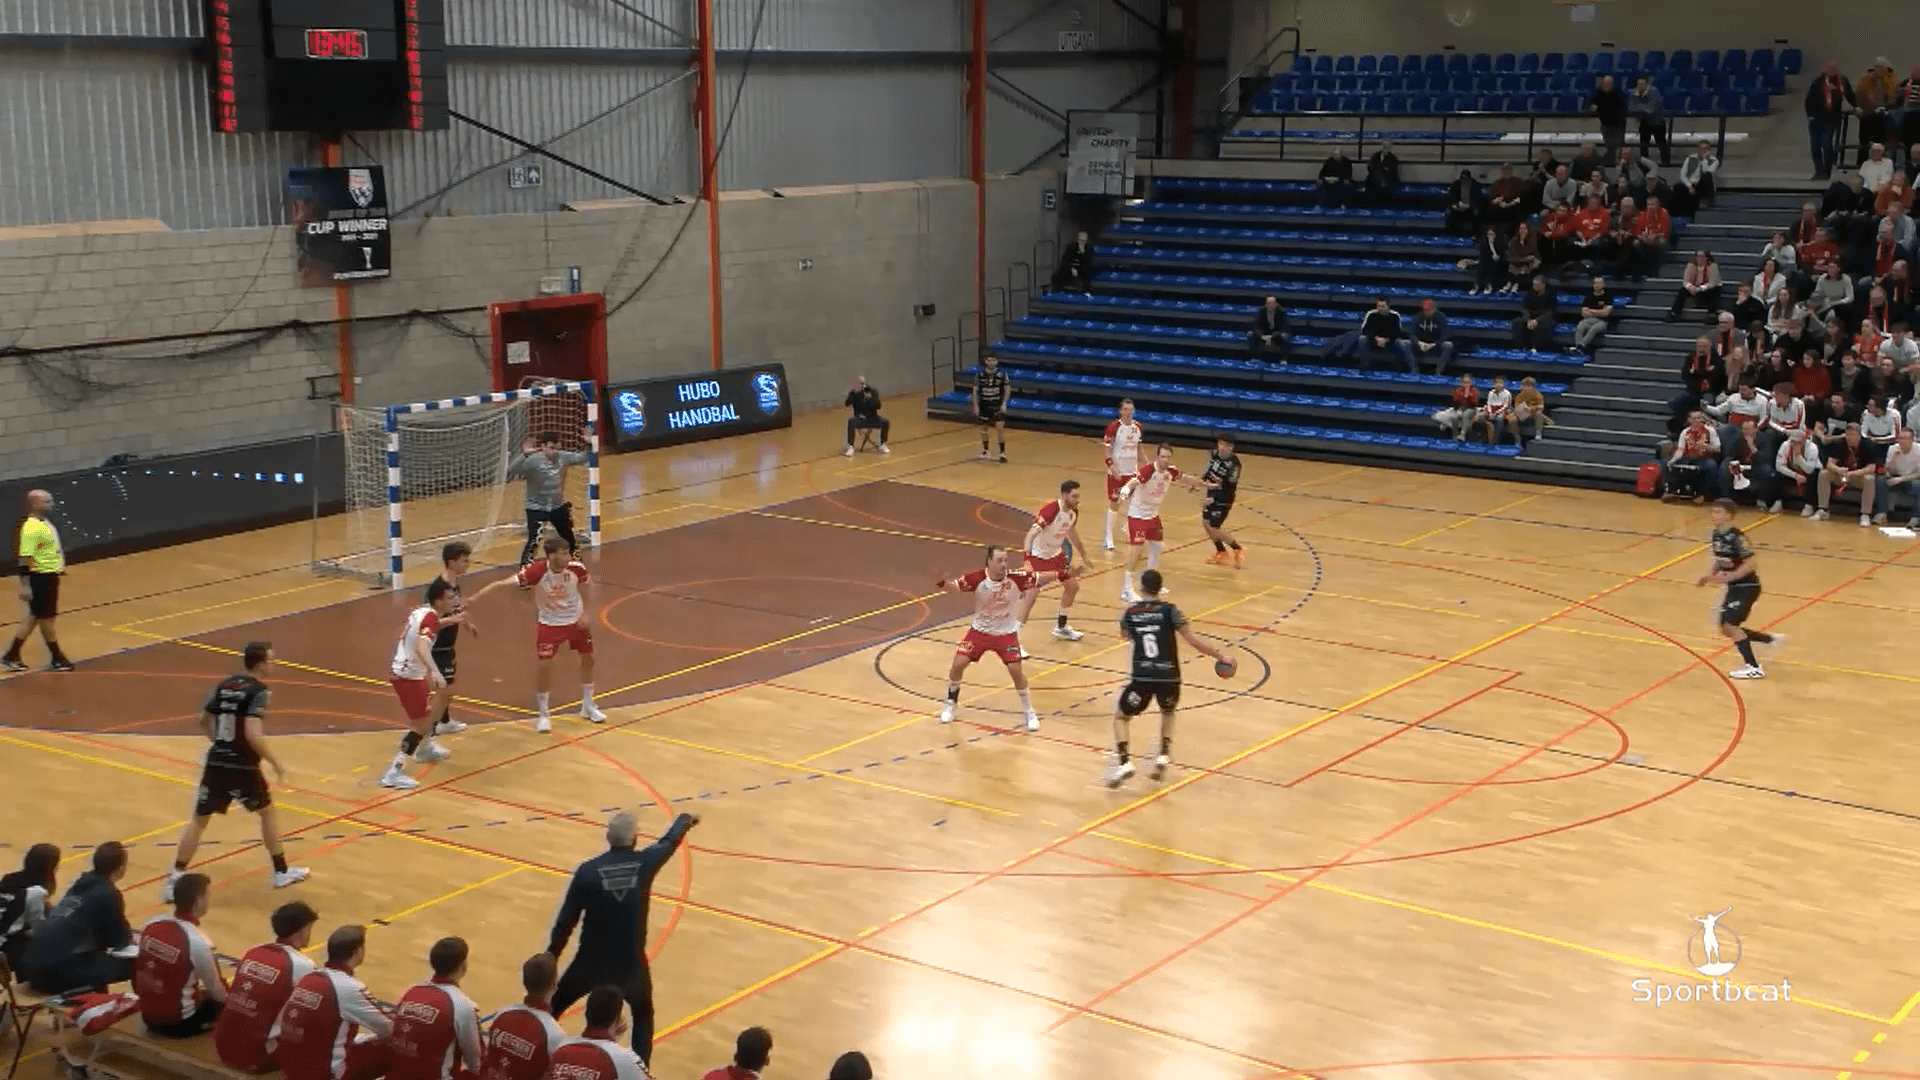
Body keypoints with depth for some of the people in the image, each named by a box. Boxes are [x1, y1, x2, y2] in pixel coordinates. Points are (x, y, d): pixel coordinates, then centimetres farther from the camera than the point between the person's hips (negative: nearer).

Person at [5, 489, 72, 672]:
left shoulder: (45, 523, 10)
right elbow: (25, 558, -23)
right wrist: (24, 586, -25)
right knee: (46, 619, 3)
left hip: (50, 576, 10)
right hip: (40, 578, -10)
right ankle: (56, 659, 14)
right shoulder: (31, 528, -21)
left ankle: (11, 656, 21)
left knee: (34, 618, 14)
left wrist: (60, 566, 28)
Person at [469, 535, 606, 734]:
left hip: (575, 620, 3)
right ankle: (543, 715, 9)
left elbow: (587, 585, 0)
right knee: (543, 665, -10)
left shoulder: (576, 567, -22)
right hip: (549, 623, -3)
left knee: (588, 659, 12)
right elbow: (504, 583, -37)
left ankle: (588, 707, 33)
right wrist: (475, 597, -45)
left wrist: (584, 613, -6)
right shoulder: (536, 571, -31)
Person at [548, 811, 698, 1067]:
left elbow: (567, 919, -7)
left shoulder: (588, 870, -13)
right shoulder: (644, 863, -10)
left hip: (591, 961, 0)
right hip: (630, 963, 1)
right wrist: (684, 820, 34)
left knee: (553, 1008, 22)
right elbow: (670, 841, 13)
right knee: (643, 1015, 26)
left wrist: (551, 955, 7)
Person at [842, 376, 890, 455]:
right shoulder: (854, 393, 1)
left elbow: (878, 406, -7)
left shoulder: (873, 392, 2)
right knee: (851, 421, -34)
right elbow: (847, 404, -15)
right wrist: (854, 393, -26)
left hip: (872, 419, 1)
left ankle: (883, 445, -7)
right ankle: (850, 447, -28)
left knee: (885, 422, -26)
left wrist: (870, 398, -22)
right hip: (859, 420, -1)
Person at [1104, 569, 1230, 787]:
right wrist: (1219, 656, 7)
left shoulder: (1130, 612, 6)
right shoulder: (1169, 611, 0)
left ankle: (1123, 761, -2)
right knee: (1168, 712, 32)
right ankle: (1164, 755, 15)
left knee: (1120, 717, 19)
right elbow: (1193, 642, -4)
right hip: (1169, 677, 1)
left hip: (1142, 677, -1)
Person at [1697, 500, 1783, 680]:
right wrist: (1711, 574, 2)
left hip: (1747, 586, -9)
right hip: (1733, 587, 9)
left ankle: (1753, 668, -9)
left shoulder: (1736, 537, -22)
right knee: (1727, 630, 11)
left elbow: (1751, 563, -24)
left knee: (1729, 625, -17)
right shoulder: (1717, 535, 4)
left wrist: (1728, 577, -28)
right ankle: (1772, 639, 26)